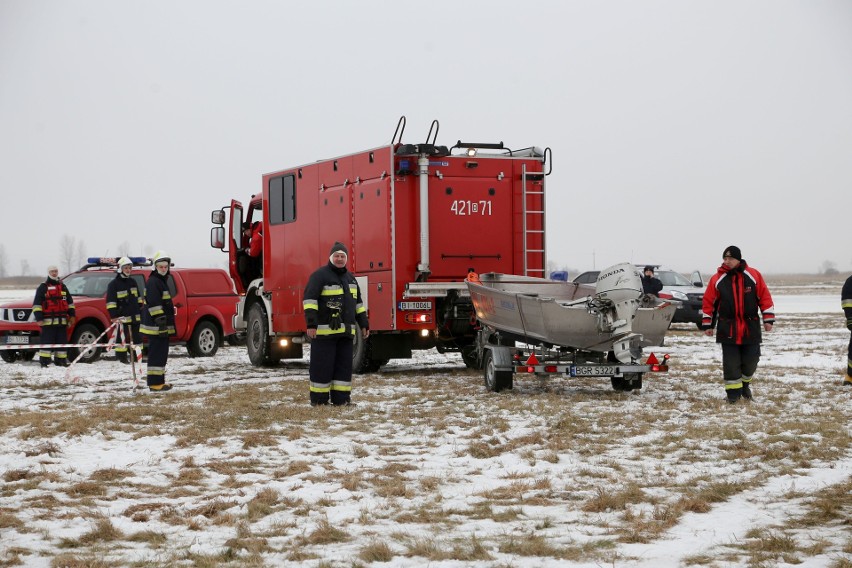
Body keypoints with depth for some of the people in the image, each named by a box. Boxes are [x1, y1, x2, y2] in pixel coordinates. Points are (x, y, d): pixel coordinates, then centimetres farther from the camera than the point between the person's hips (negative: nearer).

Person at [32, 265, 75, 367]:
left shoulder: (62, 286, 20)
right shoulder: (43, 287, 4)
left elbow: (70, 302, 24)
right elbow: (36, 304, -2)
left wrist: (71, 315, 15)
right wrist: (39, 318, -11)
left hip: (62, 320, 5)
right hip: (48, 320, -5)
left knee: (62, 341, 5)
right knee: (47, 341, -9)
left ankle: (61, 360, 11)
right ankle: (44, 361, -9)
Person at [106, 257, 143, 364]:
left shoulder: (133, 281, 15)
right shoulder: (114, 284, -6)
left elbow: (138, 297, 23)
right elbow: (110, 301, -11)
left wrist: (140, 310, 19)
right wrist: (114, 316, -17)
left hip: (135, 315, 6)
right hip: (122, 316, -6)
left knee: (137, 335, 9)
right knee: (122, 337, -5)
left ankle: (137, 355, 18)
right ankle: (122, 357, -1)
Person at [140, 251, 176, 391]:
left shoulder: (163, 280, 20)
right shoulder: (153, 282, -13)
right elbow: (154, 304, -21)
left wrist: (168, 324, 31)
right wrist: (161, 321, -24)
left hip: (163, 325, 11)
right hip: (156, 325, -11)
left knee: (161, 352, 16)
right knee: (157, 352, -11)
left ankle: (156, 379, 24)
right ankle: (155, 382, -11)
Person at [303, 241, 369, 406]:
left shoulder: (350, 278, 19)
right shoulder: (320, 275, -5)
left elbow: (357, 303, 25)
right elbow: (309, 299, -12)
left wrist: (364, 324, 20)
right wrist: (311, 323, -21)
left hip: (345, 331, 7)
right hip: (324, 331, -7)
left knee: (344, 365, 7)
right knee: (322, 365, -3)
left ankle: (341, 398, 12)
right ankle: (319, 399, 4)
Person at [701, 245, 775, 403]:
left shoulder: (753, 275, -2)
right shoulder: (717, 279, -2)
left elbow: (764, 297, 2)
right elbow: (709, 302, 4)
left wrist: (768, 319, -1)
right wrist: (707, 324, 3)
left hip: (751, 327, 1)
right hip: (727, 328, -1)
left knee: (751, 359, 6)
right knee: (731, 361, -2)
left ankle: (745, 383, 32)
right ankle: (733, 390, 10)